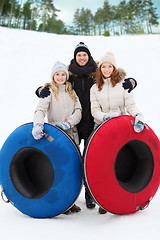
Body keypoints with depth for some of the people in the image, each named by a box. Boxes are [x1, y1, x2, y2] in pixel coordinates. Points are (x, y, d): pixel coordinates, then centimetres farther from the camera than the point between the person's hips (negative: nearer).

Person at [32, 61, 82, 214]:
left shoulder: (71, 92, 17)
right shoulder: (49, 91, 3)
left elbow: (78, 111, 6)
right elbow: (41, 109, -13)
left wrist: (68, 123, -13)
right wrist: (38, 124, -34)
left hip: (72, 134, 4)